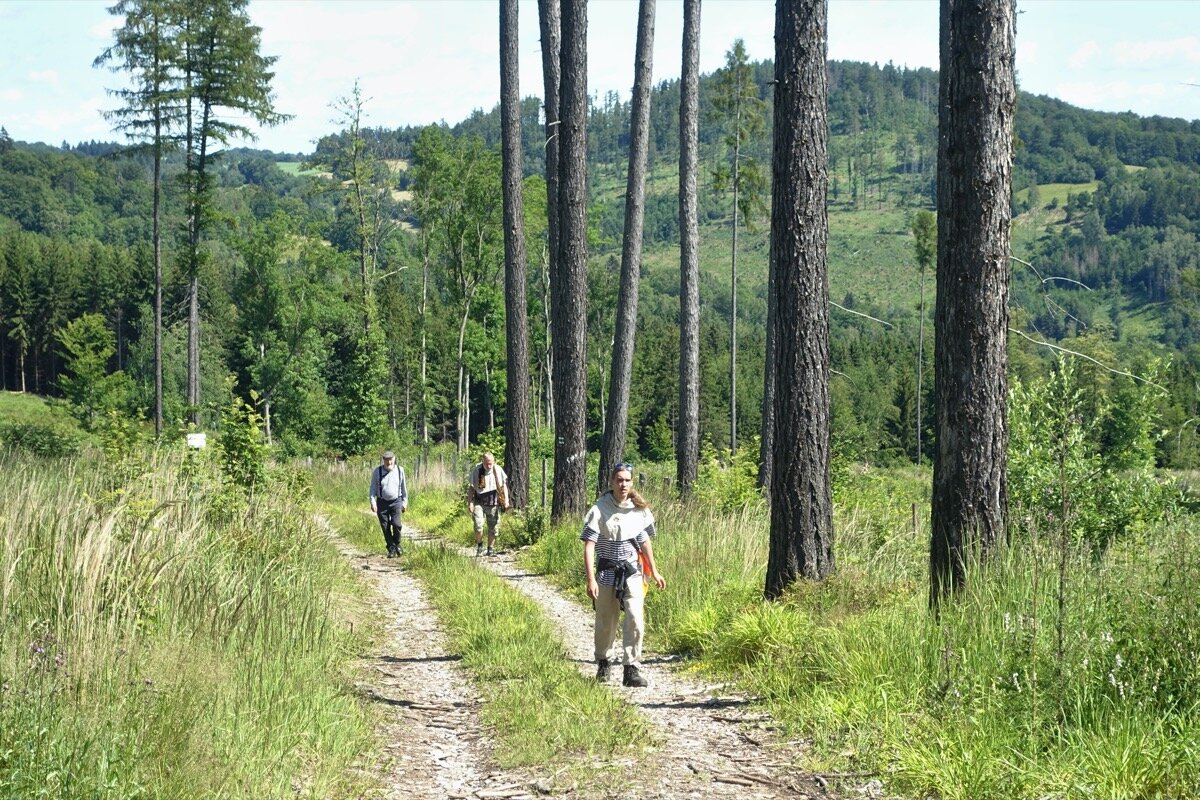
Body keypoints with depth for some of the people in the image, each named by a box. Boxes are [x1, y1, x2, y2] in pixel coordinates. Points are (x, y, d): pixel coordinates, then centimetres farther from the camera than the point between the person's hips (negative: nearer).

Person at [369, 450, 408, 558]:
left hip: (396, 502, 0)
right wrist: (373, 502, -9)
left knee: (396, 524, -16)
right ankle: (391, 549, 12)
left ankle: (397, 544, 10)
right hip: (382, 502, 0)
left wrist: (405, 502, 11)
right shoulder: (377, 471, -3)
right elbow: (373, 488, 1)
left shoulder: (400, 470, 2)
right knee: (385, 527, -1)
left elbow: (403, 487, 11)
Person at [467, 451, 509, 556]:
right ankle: (479, 545, 6)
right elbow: (471, 488, 0)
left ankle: (491, 549, 19)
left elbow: (504, 486, 10)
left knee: (493, 528, 5)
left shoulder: (498, 470, 2)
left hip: (494, 504, 2)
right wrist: (470, 503, -6)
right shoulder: (476, 470, -5)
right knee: (478, 525, -17)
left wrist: (506, 500, 1)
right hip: (479, 503, -2)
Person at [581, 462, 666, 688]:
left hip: (632, 574, 2)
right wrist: (591, 580, -20)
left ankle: (631, 669, -7)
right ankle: (602, 662, 34)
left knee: (635, 621, -12)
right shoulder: (599, 510, -9)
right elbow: (589, 546, -13)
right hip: (607, 574, -2)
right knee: (605, 624, 10)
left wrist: (654, 572, 19)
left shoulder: (639, 509, 3)